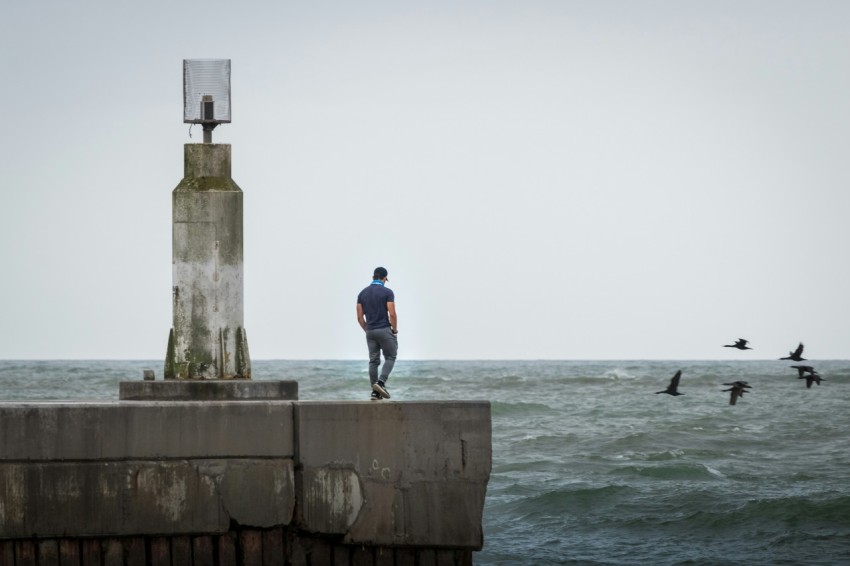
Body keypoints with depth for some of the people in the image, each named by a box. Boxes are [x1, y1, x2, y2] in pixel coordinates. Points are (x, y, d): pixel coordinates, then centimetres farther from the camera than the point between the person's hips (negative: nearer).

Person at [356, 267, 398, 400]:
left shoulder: (363, 293, 6)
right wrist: (395, 330, 0)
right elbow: (392, 314, -14)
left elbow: (360, 317, 5)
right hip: (385, 330, -5)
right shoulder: (387, 292, -9)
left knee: (373, 361, 8)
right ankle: (380, 383, -14)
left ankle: (375, 392, 5)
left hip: (370, 332, 5)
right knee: (390, 358, 7)